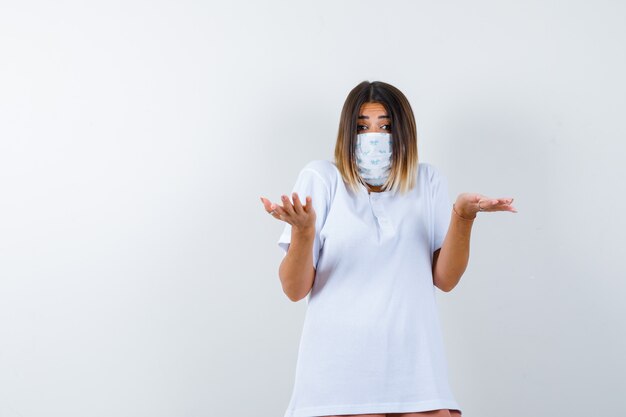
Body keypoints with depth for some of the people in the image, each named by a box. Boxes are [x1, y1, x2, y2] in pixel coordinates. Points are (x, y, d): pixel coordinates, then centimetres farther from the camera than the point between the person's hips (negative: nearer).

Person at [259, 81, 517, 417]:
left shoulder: (427, 181, 9)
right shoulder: (321, 178, 0)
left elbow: (445, 279, 2)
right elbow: (295, 289, -5)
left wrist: (462, 217, -13)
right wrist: (302, 230, -24)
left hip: (414, 360, 2)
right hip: (340, 363, -2)